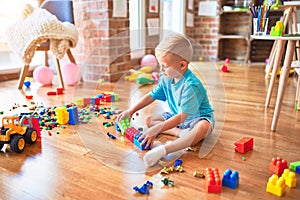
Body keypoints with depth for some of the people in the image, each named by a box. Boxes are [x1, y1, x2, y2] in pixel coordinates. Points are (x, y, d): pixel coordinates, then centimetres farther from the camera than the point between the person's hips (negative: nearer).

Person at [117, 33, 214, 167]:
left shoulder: (191, 85, -31)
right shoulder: (166, 79, -6)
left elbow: (182, 116, -35)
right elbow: (151, 96, 7)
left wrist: (157, 129, -39)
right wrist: (131, 111, 2)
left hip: (197, 117, -8)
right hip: (175, 116, 8)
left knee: (203, 127, -42)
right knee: (149, 120, -3)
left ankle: (163, 149, -54)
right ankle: (182, 133, -21)